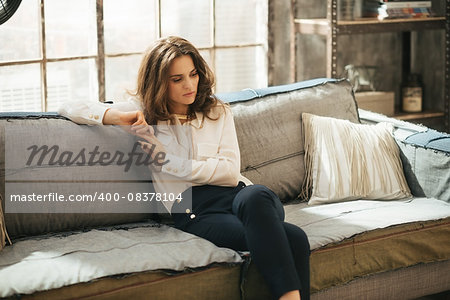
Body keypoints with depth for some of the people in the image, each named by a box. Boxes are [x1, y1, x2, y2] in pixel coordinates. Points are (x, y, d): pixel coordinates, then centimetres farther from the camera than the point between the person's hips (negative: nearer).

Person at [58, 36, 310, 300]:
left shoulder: (218, 111, 20)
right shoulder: (144, 114, 16)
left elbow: (231, 169, 5)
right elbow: (70, 110, 14)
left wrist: (168, 159, -3)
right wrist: (116, 116, -5)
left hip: (234, 194, 3)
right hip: (194, 211, -3)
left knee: (256, 196, -40)